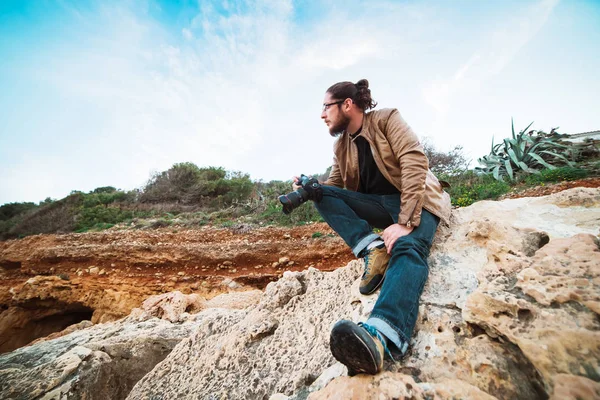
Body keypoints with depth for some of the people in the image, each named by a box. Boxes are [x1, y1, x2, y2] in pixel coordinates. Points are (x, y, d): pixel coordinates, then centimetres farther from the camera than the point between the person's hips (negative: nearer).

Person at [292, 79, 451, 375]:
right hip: (380, 206, 5)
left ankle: (379, 338, -59)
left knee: (408, 247, -37)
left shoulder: (386, 119, -6)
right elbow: (333, 184, 9)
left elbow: (414, 162, -19)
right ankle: (374, 250, -27)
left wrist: (406, 222, -29)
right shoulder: (341, 145, 10)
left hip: (415, 201, -4)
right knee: (323, 194, -15)